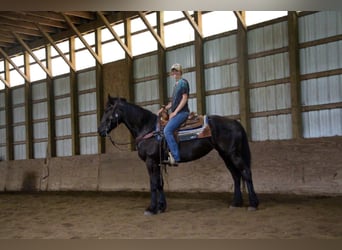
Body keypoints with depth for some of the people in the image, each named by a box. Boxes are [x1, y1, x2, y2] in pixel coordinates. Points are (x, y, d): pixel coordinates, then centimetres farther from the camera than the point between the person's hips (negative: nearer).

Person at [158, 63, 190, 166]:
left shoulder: (183, 82, -4)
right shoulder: (176, 85, 23)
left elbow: (184, 98, -14)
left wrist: (175, 112, -17)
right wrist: (164, 108, 11)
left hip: (182, 112, -10)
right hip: (176, 113, 10)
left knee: (167, 130, -24)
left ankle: (175, 158, -26)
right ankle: (171, 155, 7)